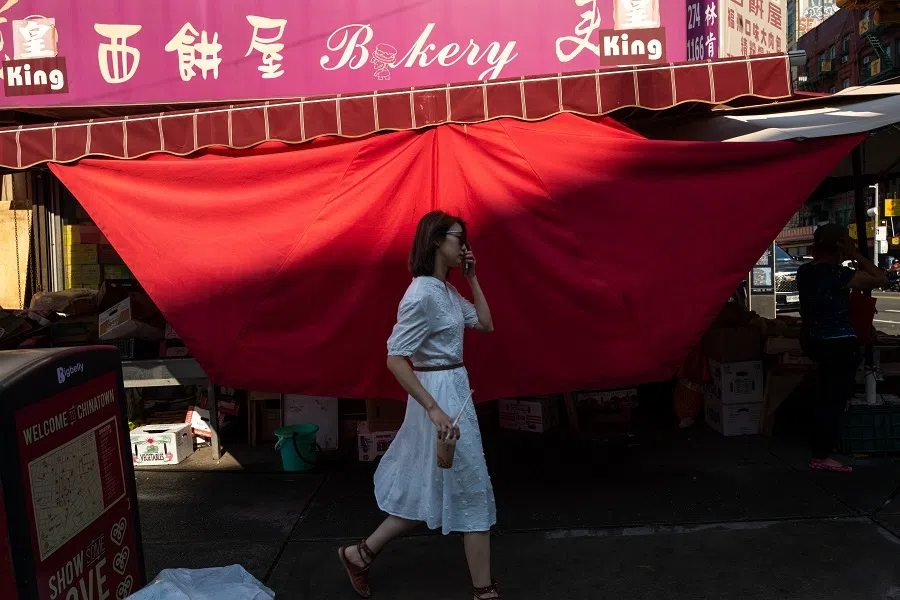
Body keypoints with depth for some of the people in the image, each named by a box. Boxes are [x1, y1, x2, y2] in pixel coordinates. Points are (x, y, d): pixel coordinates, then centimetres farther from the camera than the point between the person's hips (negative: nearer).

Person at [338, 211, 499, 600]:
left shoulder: (447, 291, 8)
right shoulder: (422, 294, -20)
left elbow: (486, 324, 15)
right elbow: (395, 359, -22)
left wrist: (472, 278, 7)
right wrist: (434, 409, -25)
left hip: (454, 390, 10)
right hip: (439, 393, -10)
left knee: (431, 491, 17)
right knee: (471, 489, 2)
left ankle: (362, 554, 27)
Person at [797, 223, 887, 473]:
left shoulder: (804, 272, 2)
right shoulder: (838, 273, -19)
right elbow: (881, 279, -16)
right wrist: (855, 255, -13)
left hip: (811, 339, 8)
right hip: (838, 342, -8)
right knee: (832, 399, 0)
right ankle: (821, 457, 5)